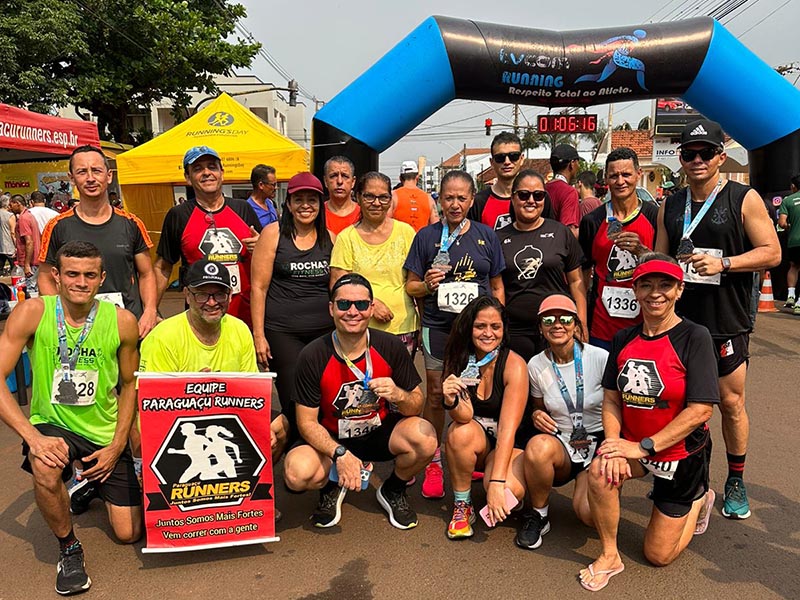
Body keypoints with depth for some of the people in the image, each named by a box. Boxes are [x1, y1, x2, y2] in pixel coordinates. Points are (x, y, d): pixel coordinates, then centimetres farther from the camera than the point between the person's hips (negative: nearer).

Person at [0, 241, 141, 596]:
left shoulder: (122, 322, -12)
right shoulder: (32, 312, -15)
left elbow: (130, 386, -1)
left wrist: (116, 447, -6)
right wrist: (32, 436, -28)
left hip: (106, 434, 1)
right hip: (52, 425, -1)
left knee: (129, 533, 3)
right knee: (45, 467, -38)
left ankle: (95, 484, 39)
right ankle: (68, 548, -6)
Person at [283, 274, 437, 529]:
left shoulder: (390, 347, -14)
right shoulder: (312, 356, -18)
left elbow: (417, 406, -7)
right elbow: (307, 422, -13)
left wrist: (398, 395, -30)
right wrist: (340, 454, -29)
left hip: (379, 433, 2)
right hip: (330, 439, -1)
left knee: (425, 438, -28)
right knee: (297, 474, -32)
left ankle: (392, 491, 6)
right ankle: (332, 488, 9)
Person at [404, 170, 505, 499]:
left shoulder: (486, 236, 7)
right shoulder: (426, 236, 3)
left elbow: (497, 286, 11)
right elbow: (411, 286, 5)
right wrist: (427, 284, -16)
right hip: (438, 327, -1)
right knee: (436, 393, 2)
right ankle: (433, 463, 17)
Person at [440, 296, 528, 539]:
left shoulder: (514, 365, -19)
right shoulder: (459, 359, -8)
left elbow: (507, 429, -24)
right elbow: (465, 416, -17)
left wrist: (496, 482, -32)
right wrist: (451, 401, -40)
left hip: (508, 445, -2)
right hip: (474, 441, 3)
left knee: (510, 490, -31)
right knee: (460, 432, -32)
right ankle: (462, 507, -9)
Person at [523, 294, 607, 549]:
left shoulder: (600, 358, -10)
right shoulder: (536, 365, 0)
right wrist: (537, 416, -9)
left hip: (599, 444, -2)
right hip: (560, 443, 2)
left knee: (590, 513, -28)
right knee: (538, 446, -36)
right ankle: (538, 515, -8)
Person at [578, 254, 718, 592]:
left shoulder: (694, 337, -17)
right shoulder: (624, 339, -2)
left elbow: (700, 410, -22)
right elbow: (611, 399, 0)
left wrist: (643, 447, -24)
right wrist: (615, 444, -18)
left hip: (682, 453, -3)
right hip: (633, 445, 3)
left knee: (658, 556, 6)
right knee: (600, 472, -31)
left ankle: (698, 501, 35)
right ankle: (609, 556, -5)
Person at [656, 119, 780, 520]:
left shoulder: (744, 199, -3)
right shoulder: (670, 206, 10)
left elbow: (771, 252, -7)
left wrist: (722, 264, -19)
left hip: (726, 323, -3)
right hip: (679, 321, 4)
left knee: (731, 402, 6)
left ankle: (736, 481, 24)